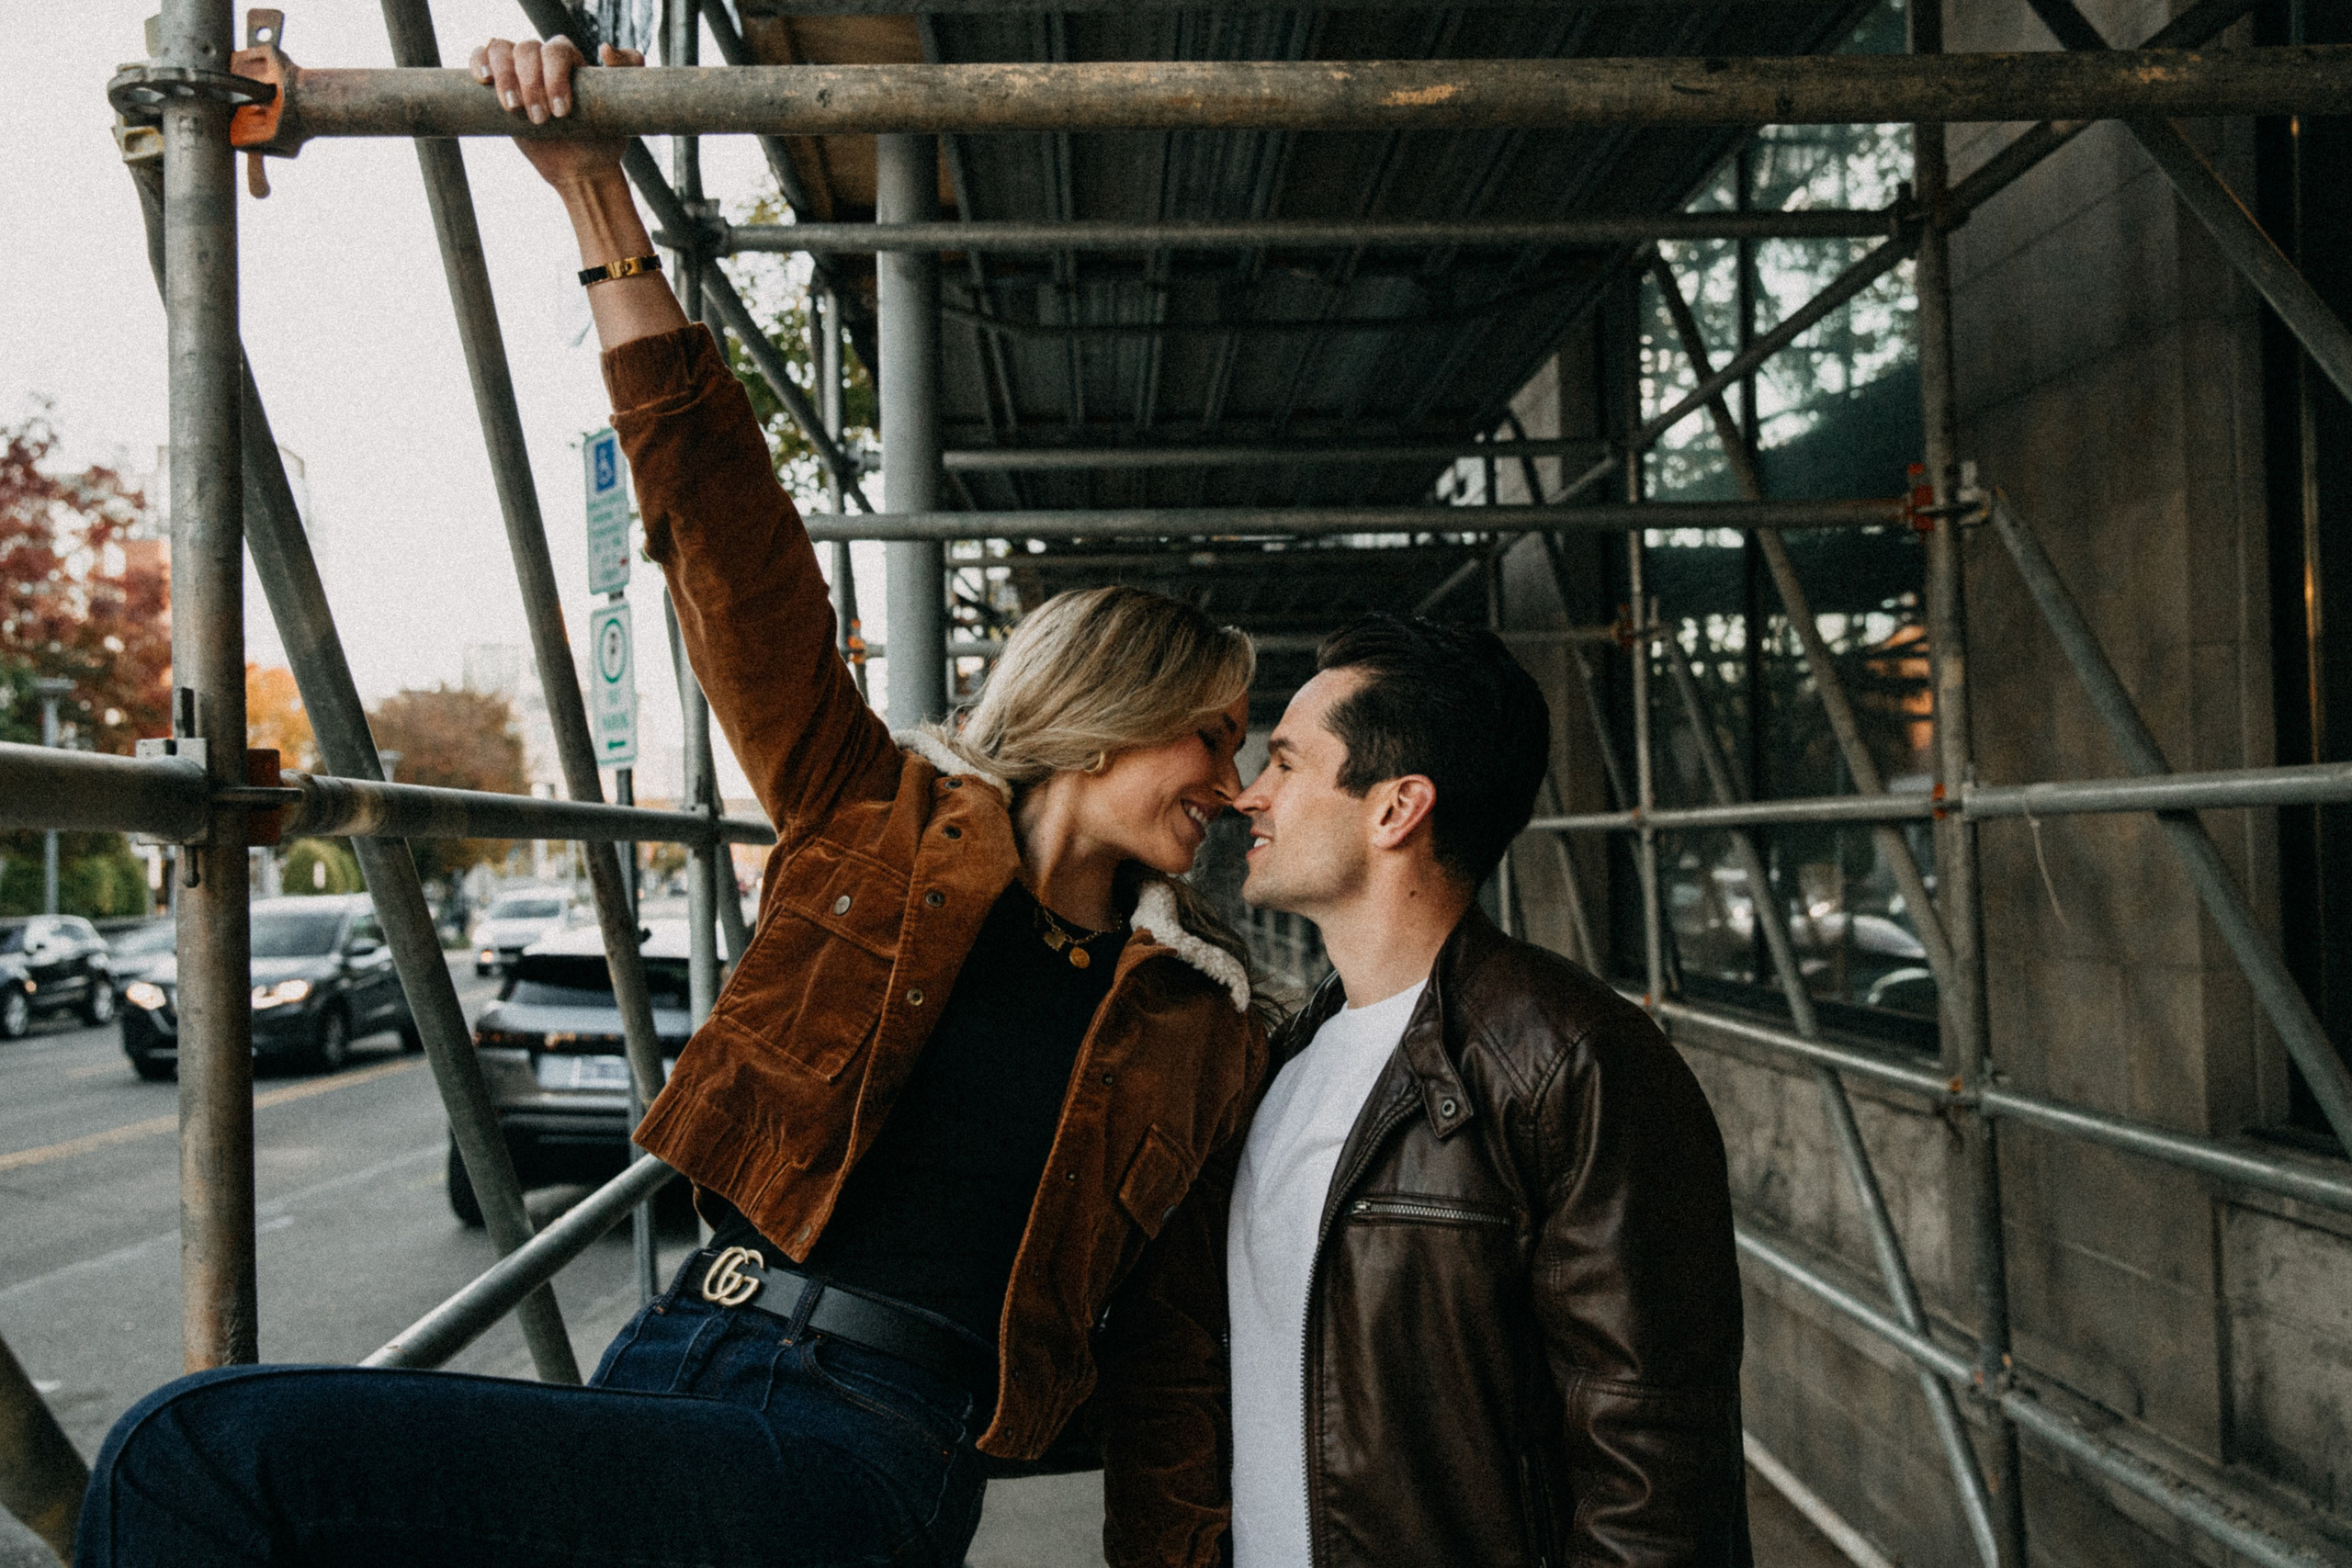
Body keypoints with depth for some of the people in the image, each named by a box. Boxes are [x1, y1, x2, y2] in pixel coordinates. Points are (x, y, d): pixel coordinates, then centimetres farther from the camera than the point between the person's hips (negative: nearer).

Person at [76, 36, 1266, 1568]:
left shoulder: (1204, 1028, 8)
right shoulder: (883, 826, 7)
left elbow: (1172, 1358, 13)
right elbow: (731, 541, 3)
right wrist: (605, 209, -1)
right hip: (672, 1355, 3)